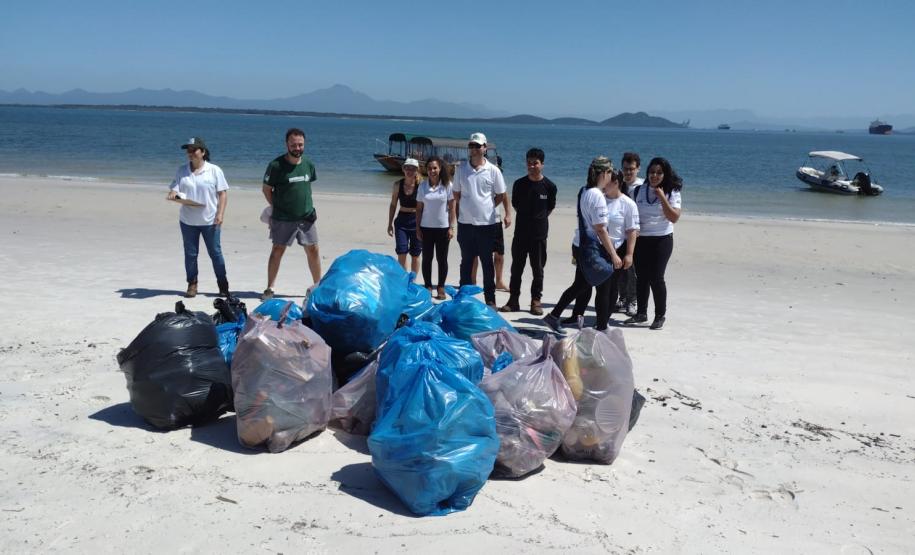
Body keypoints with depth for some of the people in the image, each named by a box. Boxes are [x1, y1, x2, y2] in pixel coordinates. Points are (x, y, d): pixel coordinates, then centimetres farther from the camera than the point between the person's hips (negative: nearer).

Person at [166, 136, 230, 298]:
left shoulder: (214, 170, -2)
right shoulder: (182, 170, 8)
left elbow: (223, 194, -3)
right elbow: (174, 189, 6)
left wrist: (220, 214, -12)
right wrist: (173, 194, -19)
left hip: (210, 220, -3)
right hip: (188, 220, 3)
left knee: (215, 252, 2)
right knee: (190, 253, 9)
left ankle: (223, 285, 13)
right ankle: (192, 284, 20)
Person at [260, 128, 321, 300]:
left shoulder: (308, 164, 4)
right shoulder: (276, 165, -10)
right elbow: (266, 189, -1)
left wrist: (308, 208, 9)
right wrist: (277, 207, -2)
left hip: (306, 217, 4)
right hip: (283, 218, -4)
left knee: (313, 250, 8)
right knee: (277, 250, 1)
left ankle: (318, 285, 22)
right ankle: (270, 288, 9)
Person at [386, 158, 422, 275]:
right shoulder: (398, 184, 0)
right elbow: (393, 205, 9)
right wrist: (390, 224, 8)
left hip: (417, 222, -2)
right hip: (401, 221, 2)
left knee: (415, 254, 8)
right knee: (401, 253, -3)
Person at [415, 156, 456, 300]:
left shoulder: (447, 185, -4)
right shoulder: (423, 185, 1)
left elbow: (452, 207, -2)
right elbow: (419, 208, 4)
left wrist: (451, 227, -6)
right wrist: (417, 228, 1)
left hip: (443, 227, -2)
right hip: (426, 227, 2)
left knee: (442, 259, 6)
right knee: (427, 258, 7)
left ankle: (441, 288, 16)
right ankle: (428, 286, 17)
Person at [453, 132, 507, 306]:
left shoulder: (493, 170, -3)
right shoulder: (461, 168, 3)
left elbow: (500, 195, 4)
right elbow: (456, 194, 10)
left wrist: (486, 207, 0)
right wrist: (468, 207, 3)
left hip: (487, 223, -2)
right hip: (465, 222, 2)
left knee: (487, 263, 6)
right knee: (466, 262, 11)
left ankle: (490, 299, 14)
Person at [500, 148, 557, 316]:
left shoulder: (549, 186, -3)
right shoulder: (519, 184, 0)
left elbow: (550, 207, 10)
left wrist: (539, 219, 11)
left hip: (539, 234, -1)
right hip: (520, 232, 1)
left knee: (538, 269, 5)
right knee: (516, 267, 5)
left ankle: (536, 301, 15)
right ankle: (513, 300, 12)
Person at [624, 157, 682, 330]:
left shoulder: (671, 193, -2)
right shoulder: (638, 191, 6)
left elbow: (674, 218, -12)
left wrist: (662, 198, -17)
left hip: (662, 240, -3)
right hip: (640, 239, 3)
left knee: (656, 278, -6)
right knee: (642, 277, 8)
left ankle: (660, 316, 7)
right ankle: (641, 313, 20)